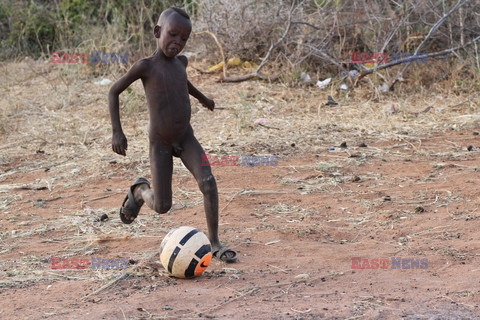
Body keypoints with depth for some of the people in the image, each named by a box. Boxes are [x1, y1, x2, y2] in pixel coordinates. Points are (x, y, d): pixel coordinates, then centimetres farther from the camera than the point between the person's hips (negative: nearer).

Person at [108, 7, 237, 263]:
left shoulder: (181, 62, 3)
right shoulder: (145, 66, -14)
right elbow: (114, 91, -6)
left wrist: (201, 98, 42)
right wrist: (116, 131, -13)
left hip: (186, 138, 4)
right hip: (159, 144, -4)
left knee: (208, 182, -19)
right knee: (161, 207, -3)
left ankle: (214, 242, -10)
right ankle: (140, 190, 31)